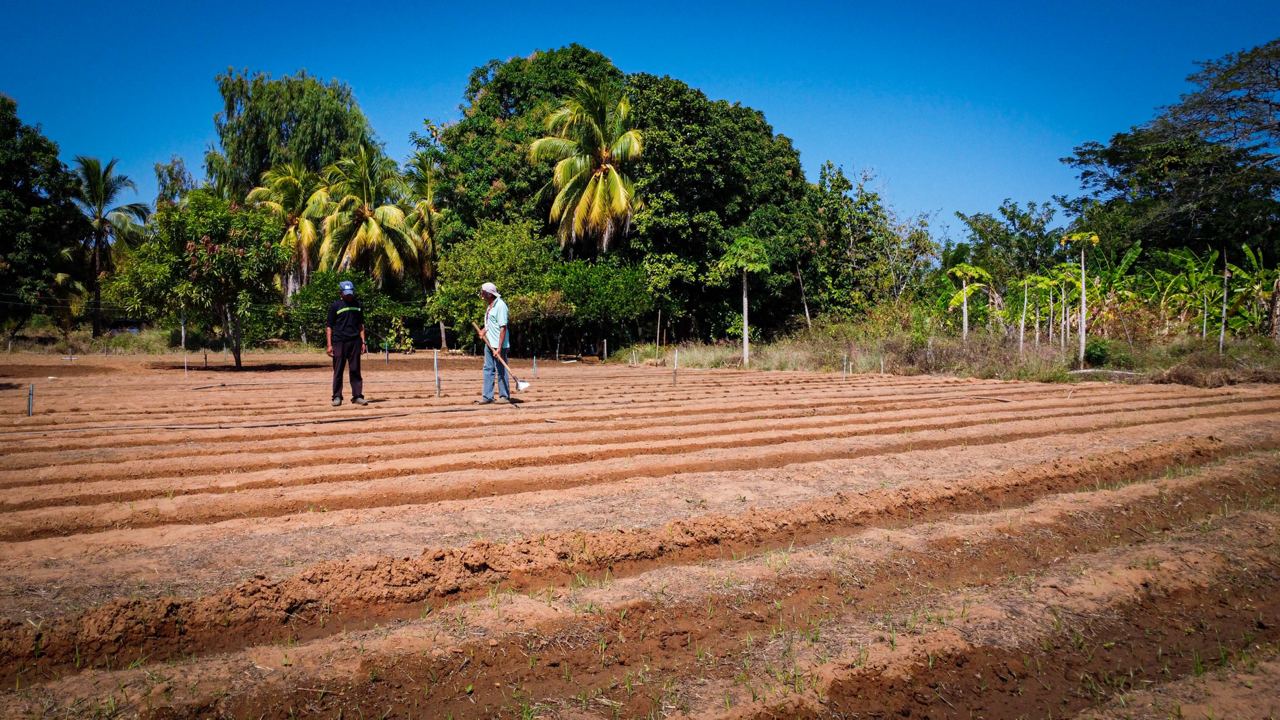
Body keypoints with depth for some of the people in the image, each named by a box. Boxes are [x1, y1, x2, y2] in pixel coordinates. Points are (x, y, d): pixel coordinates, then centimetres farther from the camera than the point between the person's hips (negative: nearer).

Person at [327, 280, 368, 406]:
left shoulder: (357, 304, 11)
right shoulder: (335, 306, 0)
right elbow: (329, 326, -1)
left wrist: (363, 342, 9)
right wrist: (329, 345, -8)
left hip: (354, 341, 3)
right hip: (339, 342, -3)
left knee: (355, 370, 5)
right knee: (338, 370, 2)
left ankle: (357, 396, 9)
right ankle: (337, 397, 8)